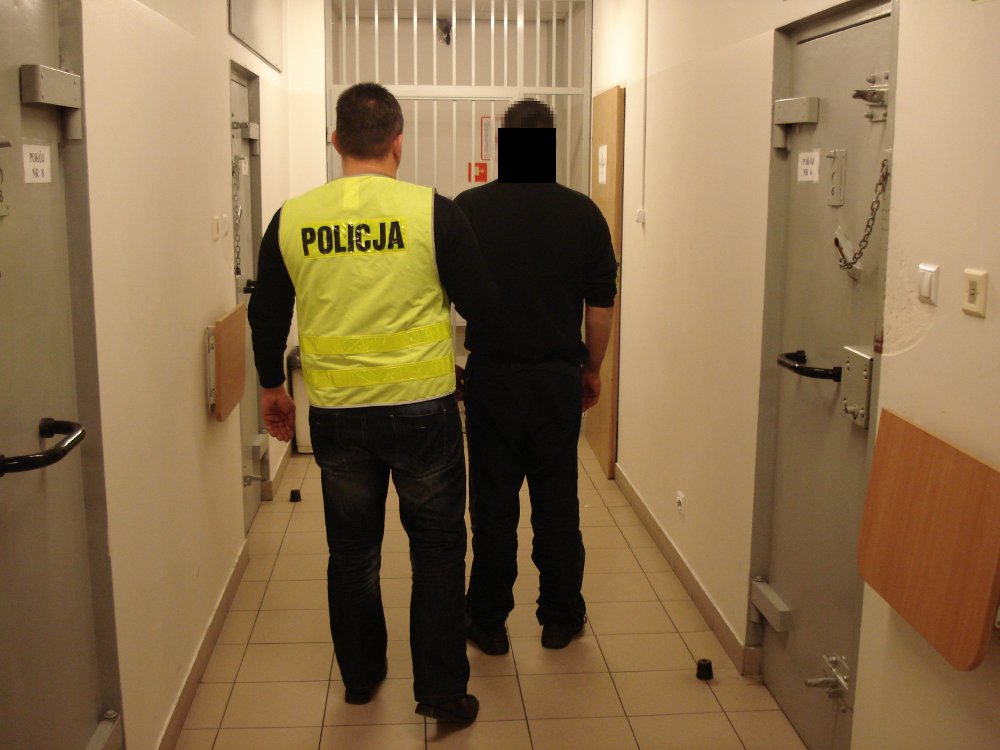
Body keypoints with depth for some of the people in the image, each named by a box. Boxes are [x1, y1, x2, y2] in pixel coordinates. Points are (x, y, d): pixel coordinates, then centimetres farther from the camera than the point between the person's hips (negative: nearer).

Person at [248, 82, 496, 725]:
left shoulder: (292, 218, 0)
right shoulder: (433, 211, -10)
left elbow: (266, 315, 9)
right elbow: (482, 305, -5)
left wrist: (272, 386, 24)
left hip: (336, 413, 3)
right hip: (422, 408, -2)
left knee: (352, 551, 18)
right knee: (437, 550, 12)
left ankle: (361, 676, 34)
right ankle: (442, 691, 18)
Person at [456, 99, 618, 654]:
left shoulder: (469, 208, -6)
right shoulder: (583, 212, -1)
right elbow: (601, 306, 2)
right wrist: (592, 368, 14)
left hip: (492, 374, -1)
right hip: (560, 375, 2)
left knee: (494, 503, 8)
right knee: (557, 500, 12)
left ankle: (488, 622, 18)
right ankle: (560, 617, 23)